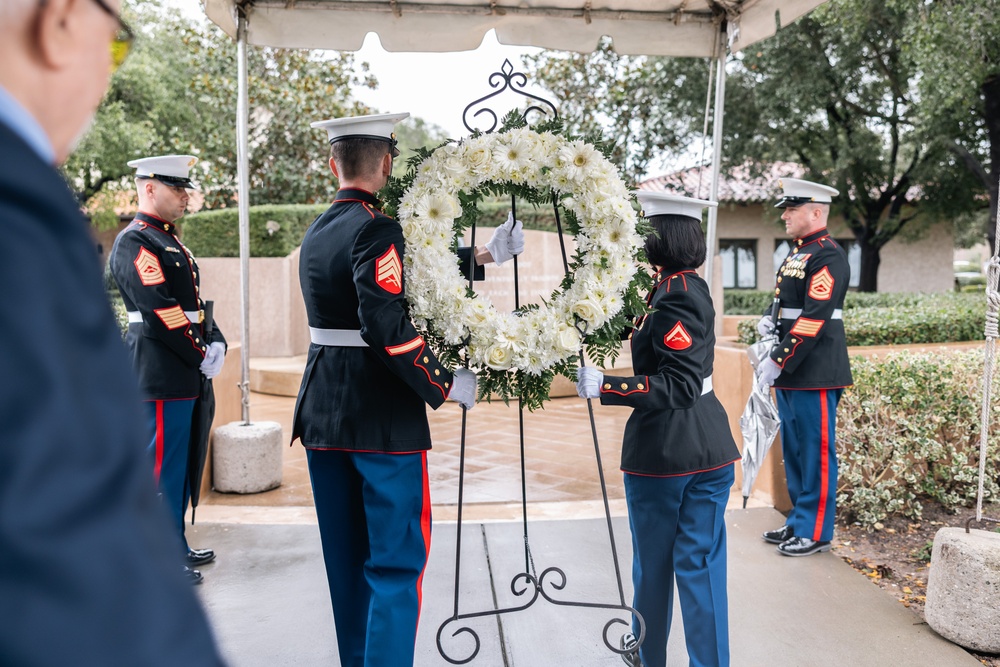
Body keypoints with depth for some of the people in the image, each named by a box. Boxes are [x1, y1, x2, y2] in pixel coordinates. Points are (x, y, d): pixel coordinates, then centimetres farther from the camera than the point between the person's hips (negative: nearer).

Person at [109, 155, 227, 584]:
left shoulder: (168, 239, 17)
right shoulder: (134, 243, -13)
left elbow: (192, 303, 16)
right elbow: (161, 311, -20)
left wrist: (215, 342, 1)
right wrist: (201, 356, -14)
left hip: (184, 374, 10)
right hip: (161, 375, -10)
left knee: (179, 462, 16)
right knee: (162, 465, -1)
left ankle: (176, 545, 29)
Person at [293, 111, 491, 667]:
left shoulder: (316, 234, 13)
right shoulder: (376, 229, -14)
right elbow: (386, 324, -25)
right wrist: (444, 385, -16)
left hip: (324, 413, 8)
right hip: (384, 419, -8)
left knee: (347, 558, 17)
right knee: (396, 560, 2)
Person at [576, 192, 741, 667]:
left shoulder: (675, 296, -19)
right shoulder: (691, 287, 8)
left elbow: (678, 386, -24)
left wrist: (605, 388, -27)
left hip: (660, 449, -8)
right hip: (709, 446, 8)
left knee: (654, 559, 14)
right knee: (701, 561, 12)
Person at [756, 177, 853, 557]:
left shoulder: (828, 256, -13)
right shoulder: (795, 254, 15)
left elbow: (814, 318, -20)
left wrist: (777, 361, -20)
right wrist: (771, 323, 4)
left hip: (815, 373, -9)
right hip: (790, 372, 9)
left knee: (816, 451, 1)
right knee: (793, 450, 16)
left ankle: (816, 532, 13)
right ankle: (799, 520, 29)